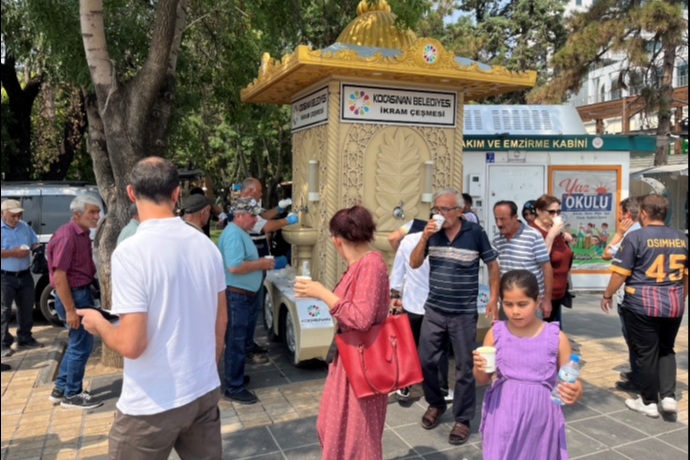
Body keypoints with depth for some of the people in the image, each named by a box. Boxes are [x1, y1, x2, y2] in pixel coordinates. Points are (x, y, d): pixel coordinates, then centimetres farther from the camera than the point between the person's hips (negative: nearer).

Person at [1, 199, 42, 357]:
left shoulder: (25, 226, 10)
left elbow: (35, 243, 16)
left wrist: (37, 248, -7)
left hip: (25, 275, 6)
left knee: (26, 308, 13)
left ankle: (25, 339, 26)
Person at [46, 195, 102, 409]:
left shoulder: (83, 233, 9)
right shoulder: (66, 236, -20)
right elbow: (59, 276, -22)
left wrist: (88, 296, 16)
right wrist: (70, 309, -23)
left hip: (83, 292, 10)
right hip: (73, 295, -10)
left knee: (77, 343, 18)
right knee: (82, 345, 0)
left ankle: (60, 389, 30)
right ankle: (72, 394, 15)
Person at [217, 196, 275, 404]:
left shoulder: (240, 232, 14)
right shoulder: (233, 234, -19)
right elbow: (234, 267, -29)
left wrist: (260, 262, 6)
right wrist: (261, 264, -18)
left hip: (241, 294, 10)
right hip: (235, 295, -10)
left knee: (237, 339, 20)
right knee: (236, 341, -2)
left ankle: (234, 375, 33)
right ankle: (234, 388, 7)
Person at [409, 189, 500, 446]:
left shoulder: (476, 233, -9)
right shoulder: (432, 232, -1)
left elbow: (492, 265, 2)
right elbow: (414, 264, -3)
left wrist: (493, 299, -1)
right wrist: (424, 237, -18)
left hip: (464, 314, -3)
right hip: (433, 311, 3)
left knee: (464, 368, 6)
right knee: (425, 361, 10)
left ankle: (463, 419, 22)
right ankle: (436, 404, 35)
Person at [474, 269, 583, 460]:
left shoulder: (556, 337, -8)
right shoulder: (496, 333, -5)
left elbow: (571, 379, 0)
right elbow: (483, 379, 5)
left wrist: (575, 392, -22)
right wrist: (479, 367, -17)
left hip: (540, 418, 0)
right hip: (504, 417, 1)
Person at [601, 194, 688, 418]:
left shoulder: (635, 236, -11)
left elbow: (620, 273, -12)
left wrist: (607, 295, 2)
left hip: (642, 305, -5)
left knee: (647, 353, 6)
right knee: (666, 350, 20)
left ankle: (649, 402, 17)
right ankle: (668, 396, 11)